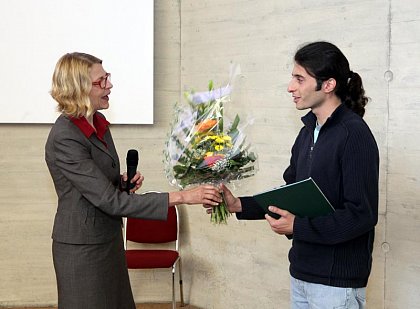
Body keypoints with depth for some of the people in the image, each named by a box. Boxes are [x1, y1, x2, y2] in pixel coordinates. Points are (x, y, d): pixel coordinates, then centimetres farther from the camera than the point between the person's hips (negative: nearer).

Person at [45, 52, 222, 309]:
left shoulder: (99, 122, 3)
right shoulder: (64, 139, -23)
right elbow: (110, 201, -27)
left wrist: (124, 181, -3)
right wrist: (181, 197, -29)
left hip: (110, 239, 8)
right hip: (83, 249, -8)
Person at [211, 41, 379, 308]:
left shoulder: (354, 135, -16)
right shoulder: (308, 132, 9)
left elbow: (362, 215, -20)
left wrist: (298, 226, -21)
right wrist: (239, 205, 4)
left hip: (337, 280, -7)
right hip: (302, 272, 8)